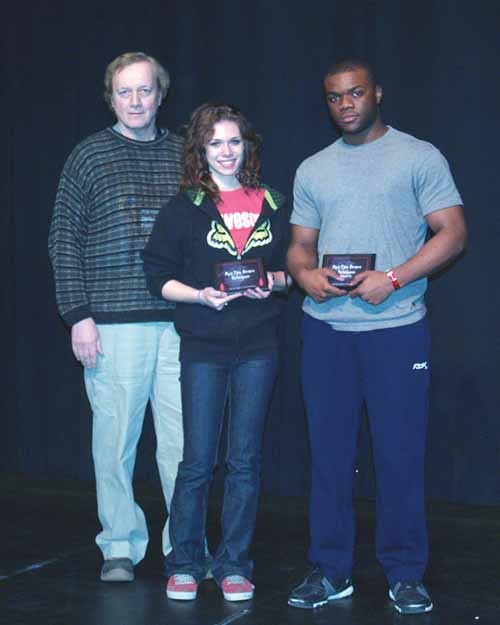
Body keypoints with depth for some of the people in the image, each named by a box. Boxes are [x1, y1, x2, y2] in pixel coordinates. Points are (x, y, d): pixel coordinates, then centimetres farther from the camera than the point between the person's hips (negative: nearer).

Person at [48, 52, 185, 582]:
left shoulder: (183, 154, 10)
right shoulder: (89, 156, 4)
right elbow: (64, 241, 2)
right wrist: (78, 315, -5)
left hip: (180, 320, 2)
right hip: (114, 321, -2)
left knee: (184, 439, 2)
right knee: (115, 438, 3)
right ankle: (120, 545, 17)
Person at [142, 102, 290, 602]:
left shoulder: (272, 204, 8)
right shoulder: (183, 208, 0)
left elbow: (292, 268, 15)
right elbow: (159, 276, -1)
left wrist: (273, 281, -7)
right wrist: (202, 295, -17)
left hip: (257, 347, 2)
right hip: (203, 347, -2)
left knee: (245, 460, 6)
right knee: (197, 461, 2)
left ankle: (234, 564, 17)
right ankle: (183, 564, 17)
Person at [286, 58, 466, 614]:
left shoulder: (419, 157, 2)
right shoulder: (312, 170, 16)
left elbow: (451, 234, -4)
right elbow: (300, 245, 17)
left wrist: (391, 279, -16)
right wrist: (305, 274, -7)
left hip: (396, 325, -4)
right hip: (326, 327, 4)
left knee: (399, 453, -1)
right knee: (329, 451, 7)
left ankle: (404, 574, 11)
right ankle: (330, 570, 17)